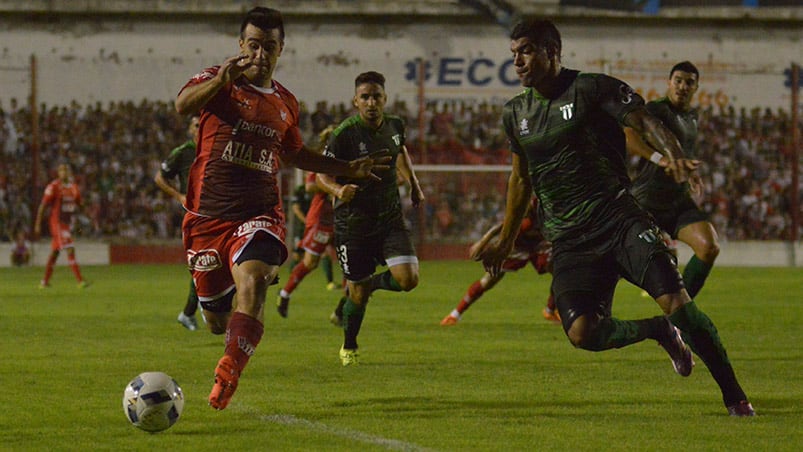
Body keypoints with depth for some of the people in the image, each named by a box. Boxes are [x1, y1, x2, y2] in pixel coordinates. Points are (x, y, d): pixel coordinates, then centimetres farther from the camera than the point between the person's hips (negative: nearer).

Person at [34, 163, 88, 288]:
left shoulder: (74, 187, 9)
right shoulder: (53, 186, -10)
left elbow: (78, 205, 23)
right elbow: (42, 206, -9)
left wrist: (75, 209, 0)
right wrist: (37, 225, -11)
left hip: (68, 222, 7)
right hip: (57, 222, -7)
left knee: (55, 252, 13)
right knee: (70, 250, -15)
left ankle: (44, 281, 21)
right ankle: (80, 280, -18)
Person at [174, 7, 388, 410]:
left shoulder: (285, 103, 13)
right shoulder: (219, 82, -2)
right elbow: (182, 105, -26)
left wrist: (348, 169, 29)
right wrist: (220, 80, -45)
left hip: (259, 214, 2)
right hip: (208, 215, -2)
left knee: (252, 282, -30)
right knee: (217, 321, 7)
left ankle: (226, 380, -34)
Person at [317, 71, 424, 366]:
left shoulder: (394, 125, 0)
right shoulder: (345, 133, -15)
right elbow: (322, 173, -11)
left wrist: (413, 184, 18)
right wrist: (338, 190, -31)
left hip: (390, 218, 4)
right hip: (352, 222, -4)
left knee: (408, 279, -15)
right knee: (357, 293, 3)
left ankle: (372, 283, 20)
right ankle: (349, 347, 31)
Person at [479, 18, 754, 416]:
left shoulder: (592, 89, -4)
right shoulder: (515, 114, 14)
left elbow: (643, 121, -15)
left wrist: (673, 154, -36)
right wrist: (506, 240, 34)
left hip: (619, 220, -4)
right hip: (569, 243, 4)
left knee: (674, 301, -21)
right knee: (582, 333, -18)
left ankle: (734, 395, -6)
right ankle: (661, 332, 11)